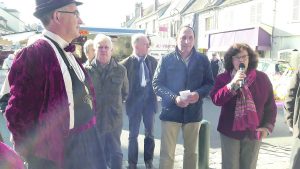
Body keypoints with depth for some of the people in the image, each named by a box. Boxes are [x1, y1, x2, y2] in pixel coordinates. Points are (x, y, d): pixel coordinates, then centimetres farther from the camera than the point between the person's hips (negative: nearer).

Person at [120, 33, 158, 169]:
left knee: (150, 133, 11)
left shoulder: (152, 61, 2)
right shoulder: (126, 63, -9)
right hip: (134, 101, -3)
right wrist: (126, 99, -8)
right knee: (133, 134, 8)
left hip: (149, 100, 3)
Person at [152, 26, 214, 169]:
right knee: (167, 153, 3)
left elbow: (210, 83, 6)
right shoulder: (166, 59, -2)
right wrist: (174, 98, -19)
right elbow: (157, 84, -4)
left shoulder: (203, 60, 3)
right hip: (170, 112, -2)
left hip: (193, 112, 2)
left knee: (191, 151, 17)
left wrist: (198, 94, -16)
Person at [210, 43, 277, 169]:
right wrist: (232, 84, -25)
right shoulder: (223, 78, -3)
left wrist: (268, 126, -6)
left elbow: (270, 105, 3)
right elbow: (216, 100, -17)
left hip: (253, 132, 2)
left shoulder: (262, 78, 0)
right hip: (230, 131, -1)